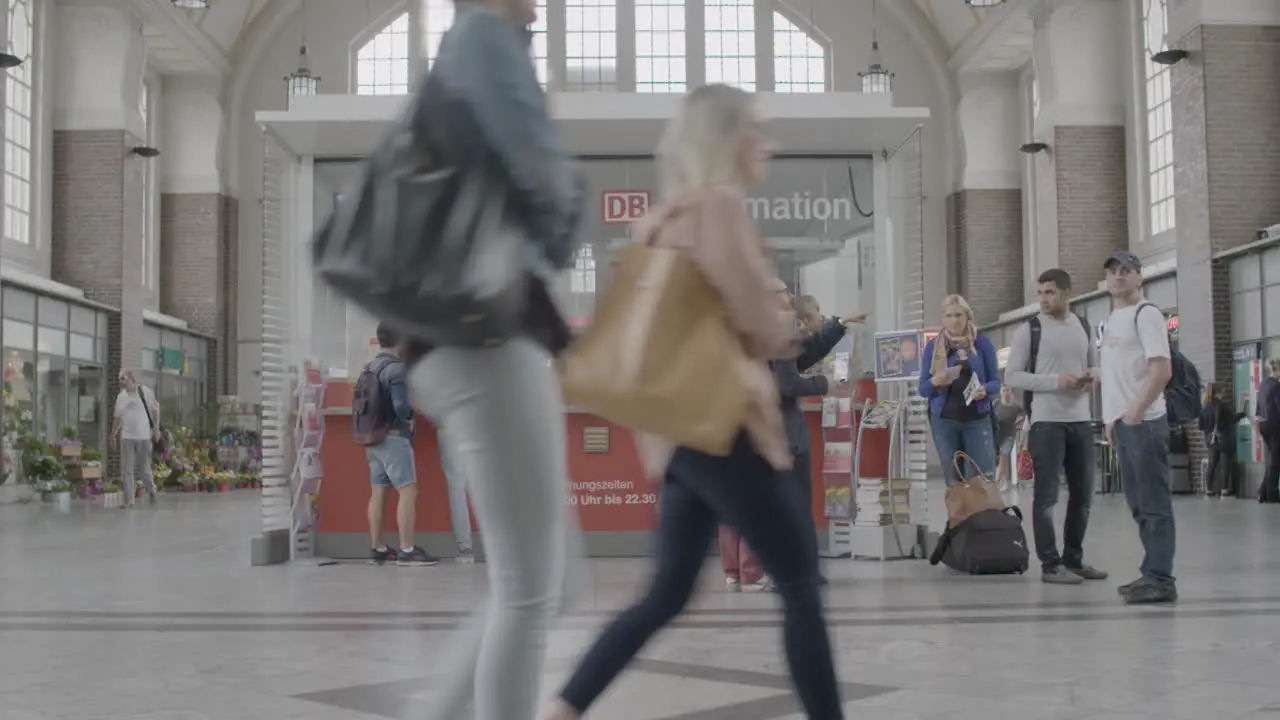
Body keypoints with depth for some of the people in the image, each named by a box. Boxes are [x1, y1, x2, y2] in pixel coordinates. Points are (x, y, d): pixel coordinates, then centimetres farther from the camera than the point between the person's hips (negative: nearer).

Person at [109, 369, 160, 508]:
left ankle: (151, 490, 31)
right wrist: (113, 435, 11)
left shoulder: (145, 392, -2)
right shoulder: (121, 396, 9)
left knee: (144, 468, 4)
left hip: (144, 436, -3)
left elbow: (155, 410, 3)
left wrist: (156, 428, -4)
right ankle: (129, 500, 3)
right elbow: (118, 417, 16)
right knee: (127, 469, -1)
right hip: (127, 437, 3)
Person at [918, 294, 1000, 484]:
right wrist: (935, 381, -18)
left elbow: (996, 382, 5)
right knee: (953, 481, 4)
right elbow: (923, 389, 5)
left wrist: (983, 390, -18)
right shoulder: (933, 346, 4)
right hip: (944, 420, 1)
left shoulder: (982, 343, 3)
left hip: (977, 419, -1)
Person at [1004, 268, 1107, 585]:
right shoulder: (1030, 329, -3)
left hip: (1081, 420, 6)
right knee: (1046, 495, -3)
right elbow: (1011, 376, -7)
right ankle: (1050, 564, 3)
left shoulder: (1083, 327, 13)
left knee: (1083, 494, 11)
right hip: (1047, 421, -6)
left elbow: (1094, 365, 24)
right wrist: (1055, 382, -17)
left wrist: (1092, 378, -1)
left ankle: (1074, 559, 23)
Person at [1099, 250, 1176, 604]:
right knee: (1139, 504, 12)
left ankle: (1161, 580, -5)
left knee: (1154, 503, -7)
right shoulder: (1111, 320, 18)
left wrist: (1136, 411, -19)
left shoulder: (1146, 314, -9)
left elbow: (1162, 369, -18)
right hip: (1122, 422, 9)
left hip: (1144, 422, -9)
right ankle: (1152, 574, 19)